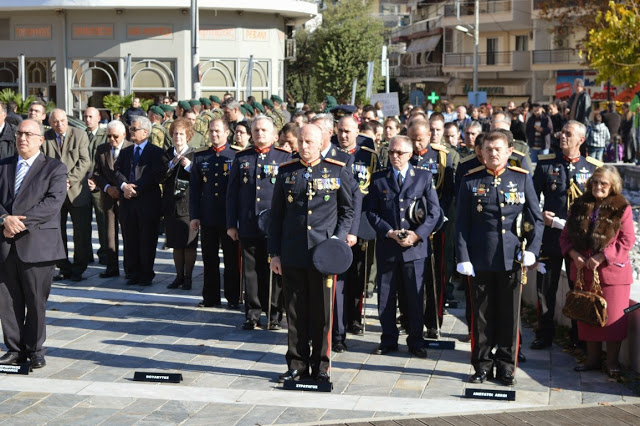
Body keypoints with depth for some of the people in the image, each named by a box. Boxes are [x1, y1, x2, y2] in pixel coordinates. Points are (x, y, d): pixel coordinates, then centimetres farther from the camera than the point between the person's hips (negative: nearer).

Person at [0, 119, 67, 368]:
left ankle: (35, 350, 14)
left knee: (36, 300, 2)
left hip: (37, 243, -4)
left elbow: (53, 202, -11)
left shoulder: (55, 168, 3)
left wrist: (21, 222, -16)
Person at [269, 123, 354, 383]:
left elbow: (348, 210, 10)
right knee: (295, 313, 7)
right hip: (292, 255, 2)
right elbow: (276, 215, 10)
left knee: (322, 313, 3)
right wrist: (274, 253, 6)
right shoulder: (286, 172, 8)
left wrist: (338, 238, -6)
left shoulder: (338, 171, 3)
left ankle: (321, 367, 15)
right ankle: (297, 366, 18)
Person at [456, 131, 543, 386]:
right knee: (482, 314, 6)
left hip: (512, 258, 1)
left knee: (510, 314, 7)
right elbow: (461, 223, 2)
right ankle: (482, 365, 18)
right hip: (480, 259, 0)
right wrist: (463, 258, -5)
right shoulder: (470, 181, 3)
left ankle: (506, 365, 19)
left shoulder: (522, 179, 6)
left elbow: (536, 219, 7)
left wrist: (532, 249, -6)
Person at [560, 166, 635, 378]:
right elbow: (566, 235, 8)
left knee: (612, 318, 0)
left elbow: (627, 241, -10)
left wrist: (601, 257, -16)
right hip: (583, 271, 4)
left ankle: (612, 362, 13)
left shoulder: (622, 208, -7)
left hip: (611, 271, -4)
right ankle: (592, 358, 24)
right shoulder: (580, 205, 6)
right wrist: (574, 255, -9)